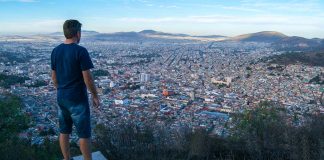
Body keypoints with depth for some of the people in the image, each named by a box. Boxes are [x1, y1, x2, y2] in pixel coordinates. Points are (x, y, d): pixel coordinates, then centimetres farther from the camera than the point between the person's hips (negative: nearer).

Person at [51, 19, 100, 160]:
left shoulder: (55, 51, 3)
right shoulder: (80, 51, -17)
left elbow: (54, 77, 9)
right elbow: (87, 78, -16)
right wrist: (95, 96, -5)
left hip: (61, 98, 7)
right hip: (78, 99, -7)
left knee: (64, 132, 17)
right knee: (84, 134, 6)